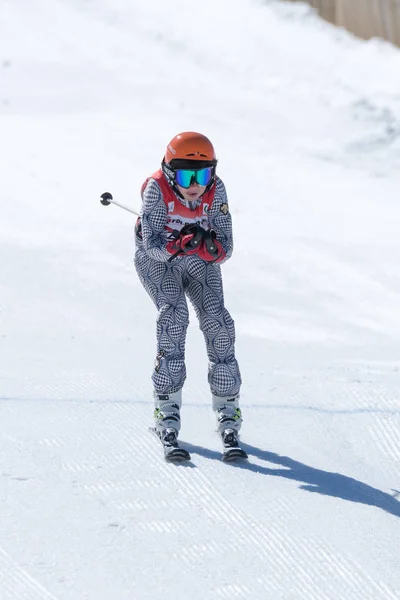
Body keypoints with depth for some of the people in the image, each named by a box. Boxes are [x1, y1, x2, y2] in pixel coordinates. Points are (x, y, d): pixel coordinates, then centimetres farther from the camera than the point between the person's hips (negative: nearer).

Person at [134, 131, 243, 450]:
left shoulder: (215, 190, -21)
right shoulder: (157, 188, -28)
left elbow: (225, 250, -19)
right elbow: (153, 245, -30)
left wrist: (211, 248, -40)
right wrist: (180, 244, -48)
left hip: (200, 260, 3)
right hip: (156, 258, -3)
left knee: (218, 322, -14)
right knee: (174, 315, -25)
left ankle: (227, 409, -2)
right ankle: (168, 407, -20)